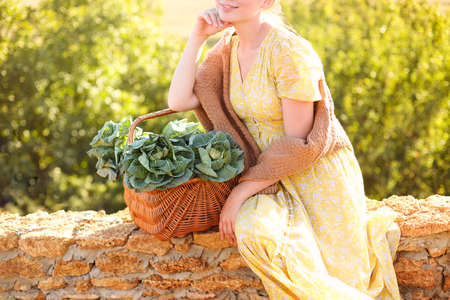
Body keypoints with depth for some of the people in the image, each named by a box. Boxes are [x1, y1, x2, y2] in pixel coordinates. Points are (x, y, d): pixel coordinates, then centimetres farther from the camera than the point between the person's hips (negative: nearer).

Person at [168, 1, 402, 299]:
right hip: (275, 179, 6)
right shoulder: (231, 50, 3)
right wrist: (197, 37, -8)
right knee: (254, 231, -26)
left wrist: (240, 193, -19)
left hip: (319, 176, -6)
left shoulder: (289, 51, -22)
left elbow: (297, 146, -19)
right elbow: (179, 101, -2)